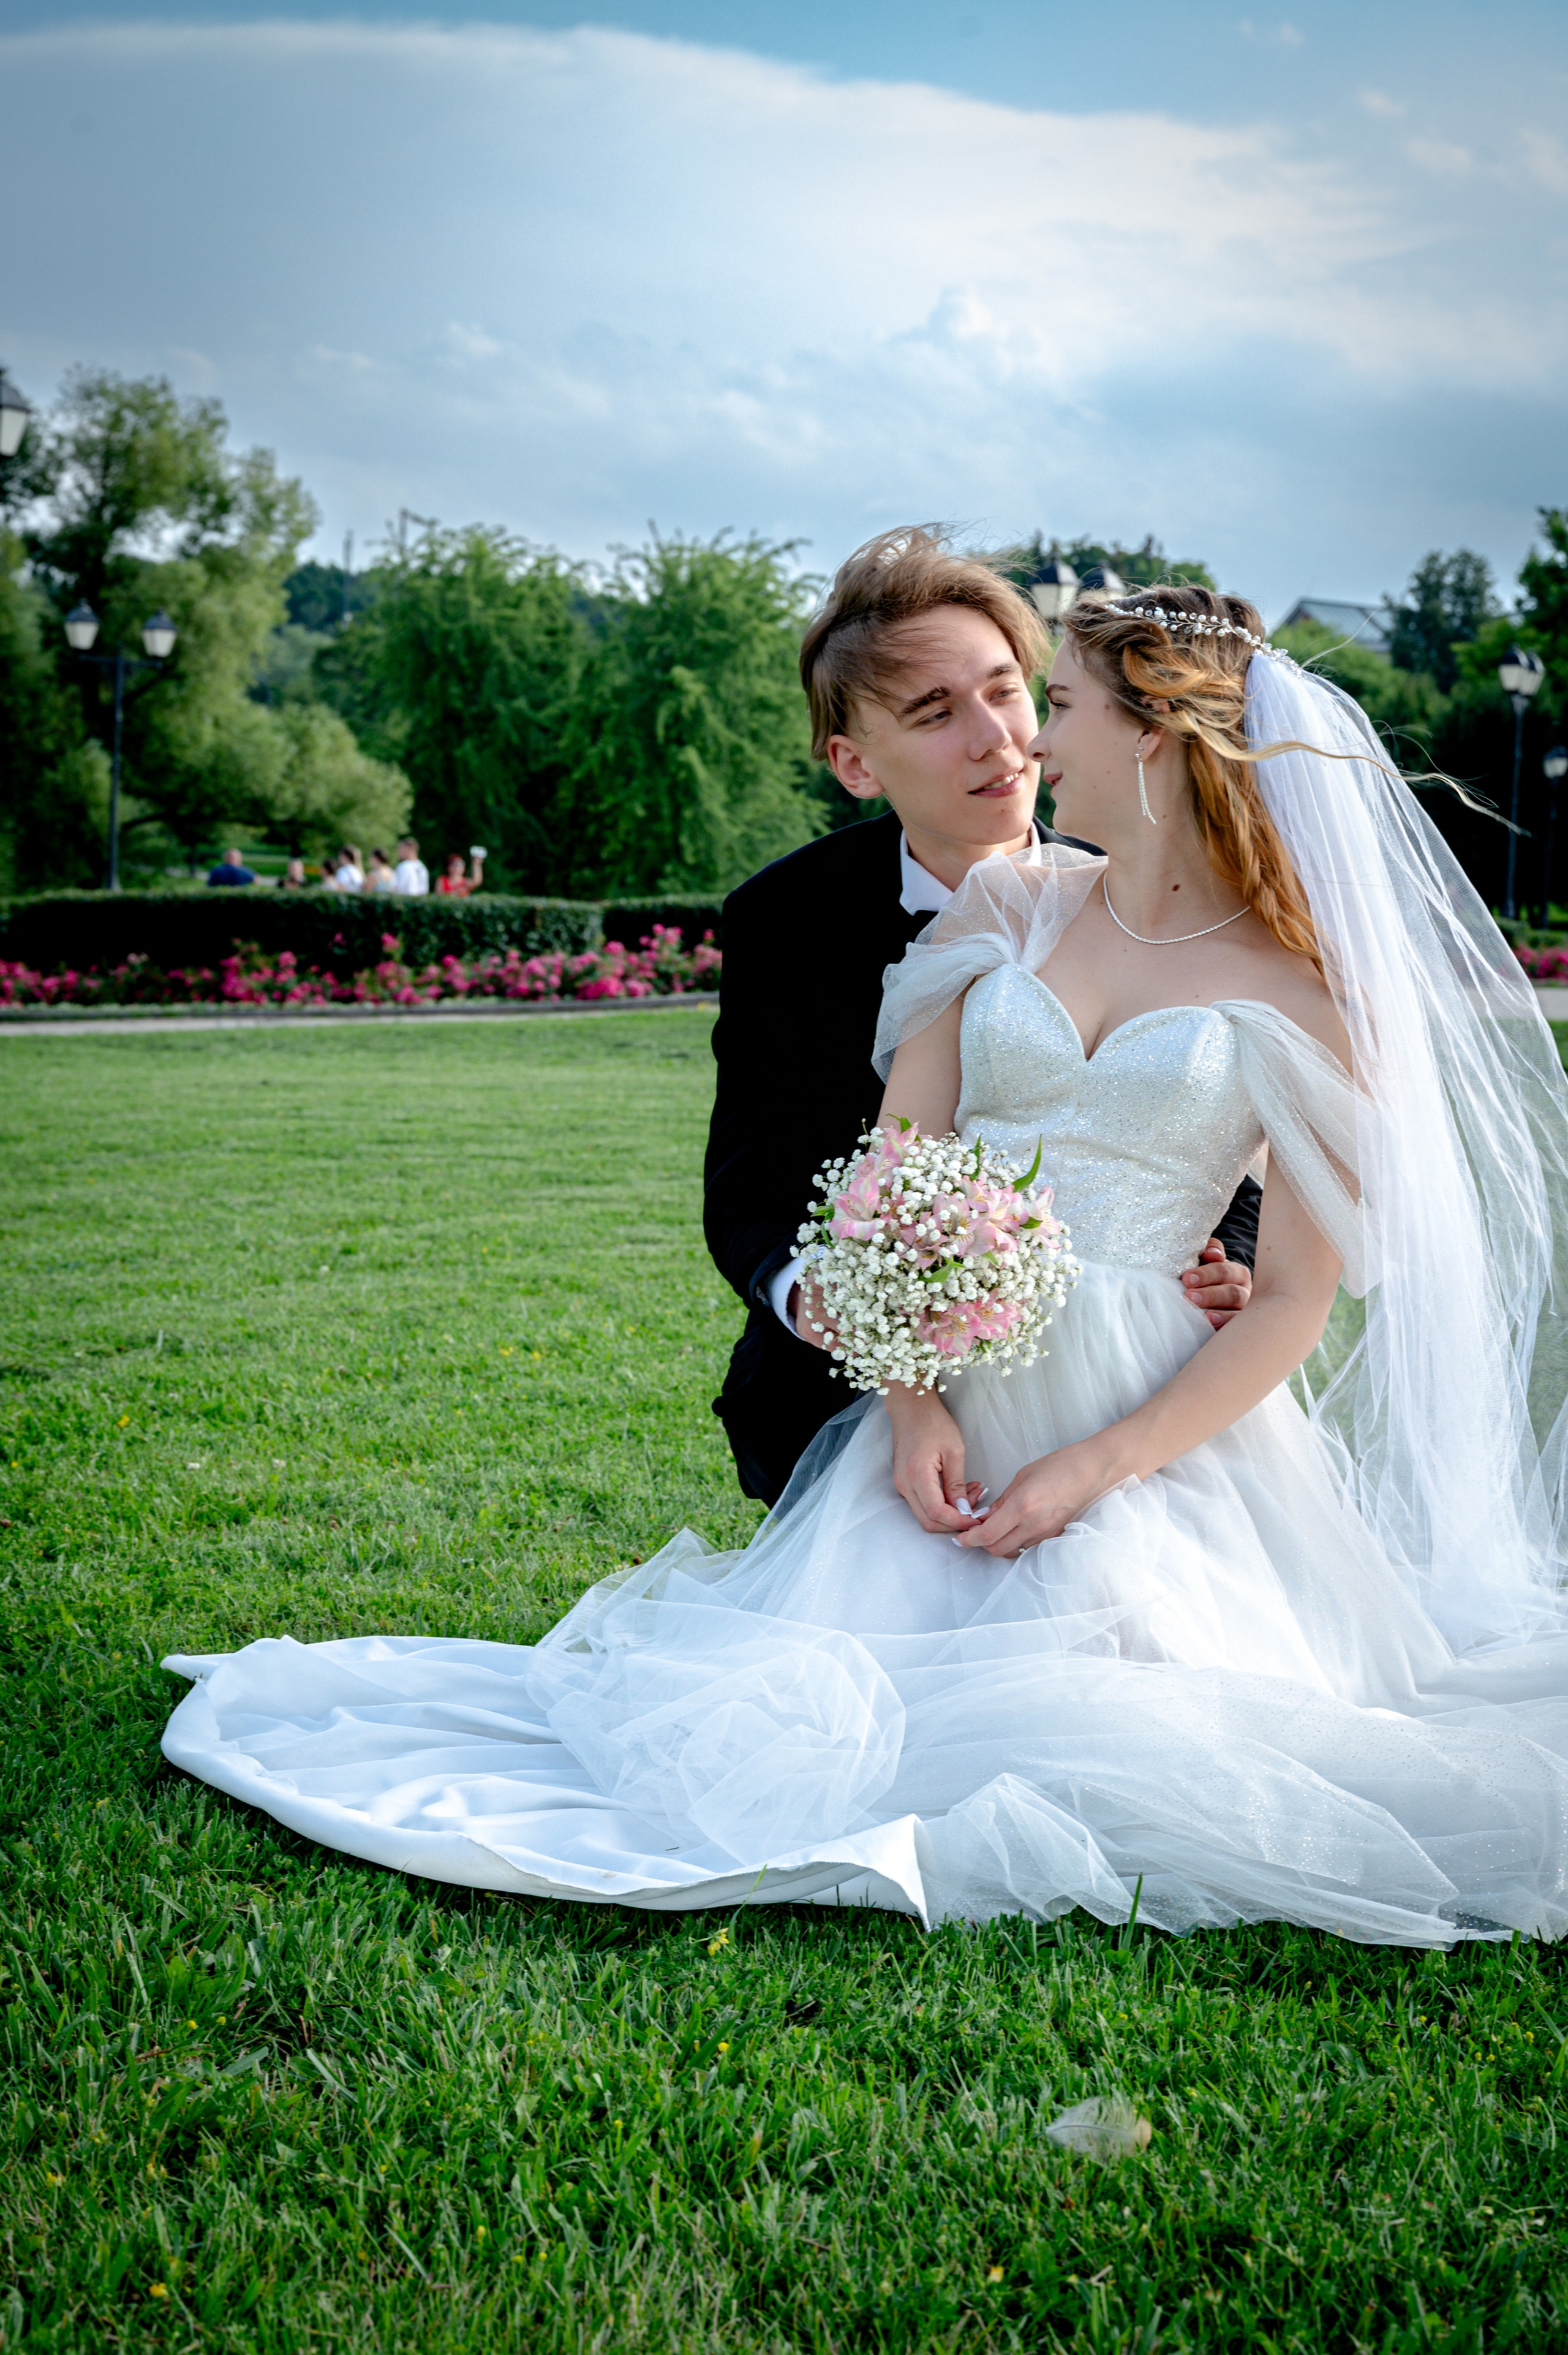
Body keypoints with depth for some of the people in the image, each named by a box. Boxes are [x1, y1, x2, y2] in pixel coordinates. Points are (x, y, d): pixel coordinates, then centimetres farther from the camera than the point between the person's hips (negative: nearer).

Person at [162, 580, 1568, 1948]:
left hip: (1155, 1436, -2)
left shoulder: (1301, 992, 0)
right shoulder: (1004, 910, 10)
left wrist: (1098, 1468, -12)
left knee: (1079, 1746, -22)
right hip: (955, 1410, 2)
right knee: (800, 1730, -16)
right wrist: (910, 1401, -11)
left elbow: (1297, 1302, -2)